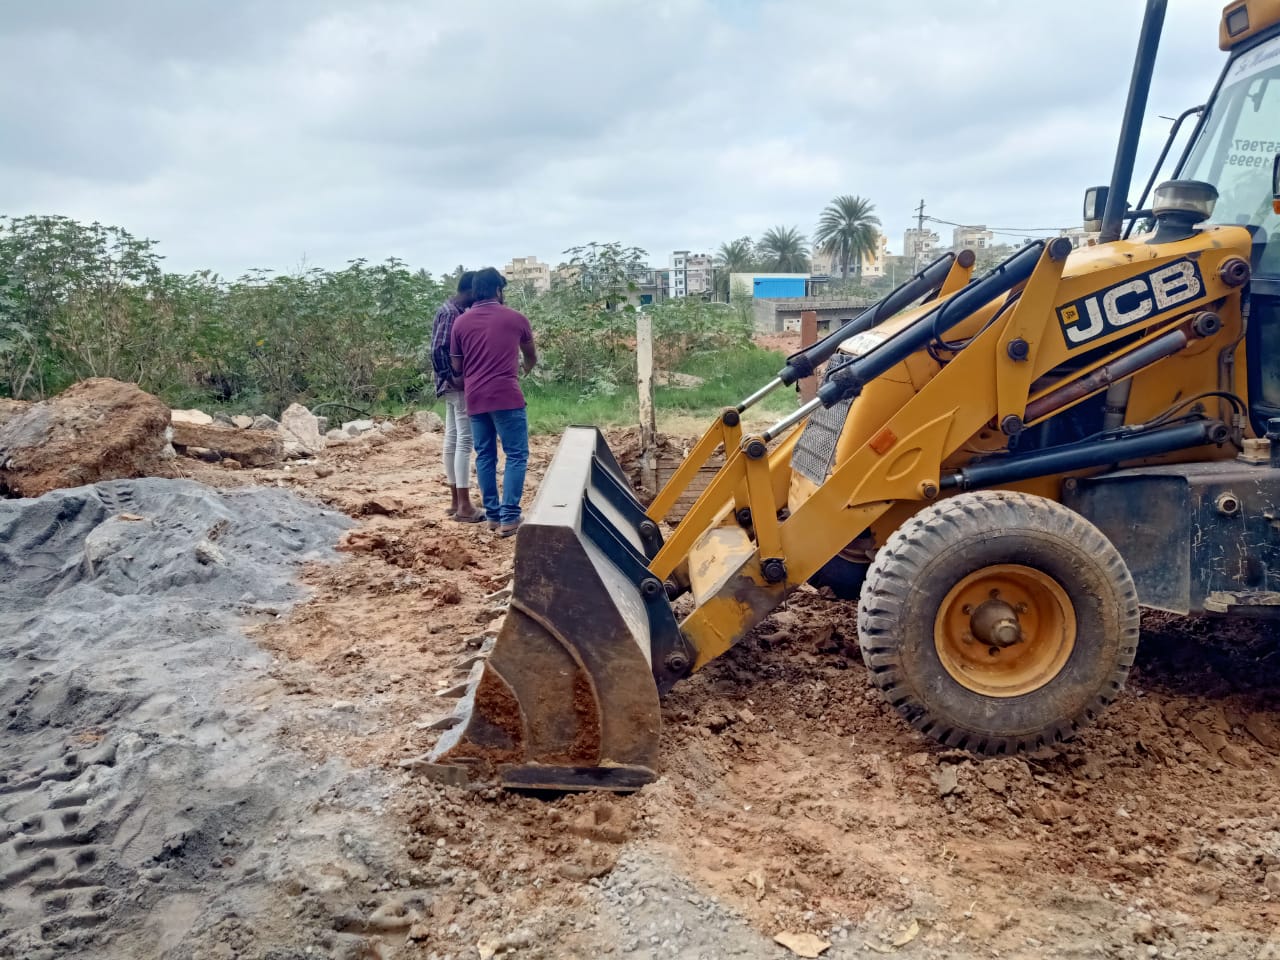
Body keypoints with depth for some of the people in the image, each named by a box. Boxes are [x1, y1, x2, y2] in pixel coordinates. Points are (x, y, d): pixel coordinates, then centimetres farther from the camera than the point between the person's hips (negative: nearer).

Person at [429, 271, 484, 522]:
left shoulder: (456, 311, 15)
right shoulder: (450, 313, -15)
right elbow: (438, 350, -23)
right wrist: (453, 379, -20)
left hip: (458, 385, 10)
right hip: (459, 386, -10)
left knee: (453, 440, 11)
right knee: (465, 441, -9)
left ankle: (456, 501, 16)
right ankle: (464, 506, -7)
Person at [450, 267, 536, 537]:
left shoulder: (461, 323, 9)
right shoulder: (515, 318, 4)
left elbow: (456, 367, 14)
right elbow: (531, 357, 21)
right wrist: (526, 368, 43)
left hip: (474, 399, 4)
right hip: (507, 396, -4)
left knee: (484, 456, 12)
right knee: (516, 455, 0)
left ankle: (492, 515, 15)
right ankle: (509, 518, -6)